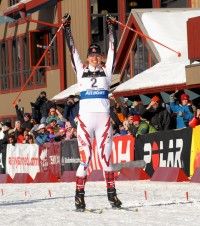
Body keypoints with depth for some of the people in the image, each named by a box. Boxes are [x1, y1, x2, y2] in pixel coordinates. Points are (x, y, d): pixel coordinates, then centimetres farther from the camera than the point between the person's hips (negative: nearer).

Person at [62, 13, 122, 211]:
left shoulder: (106, 70, 12)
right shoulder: (81, 70, 11)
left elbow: (111, 49, 11)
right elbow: (72, 50, 11)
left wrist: (111, 28, 12)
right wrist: (67, 28, 11)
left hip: (103, 118, 1)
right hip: (85, 118, -1)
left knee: (105, 157, 2)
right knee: (85, 158, -4)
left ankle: (112, 194, 5)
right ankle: (79, 196, -3)